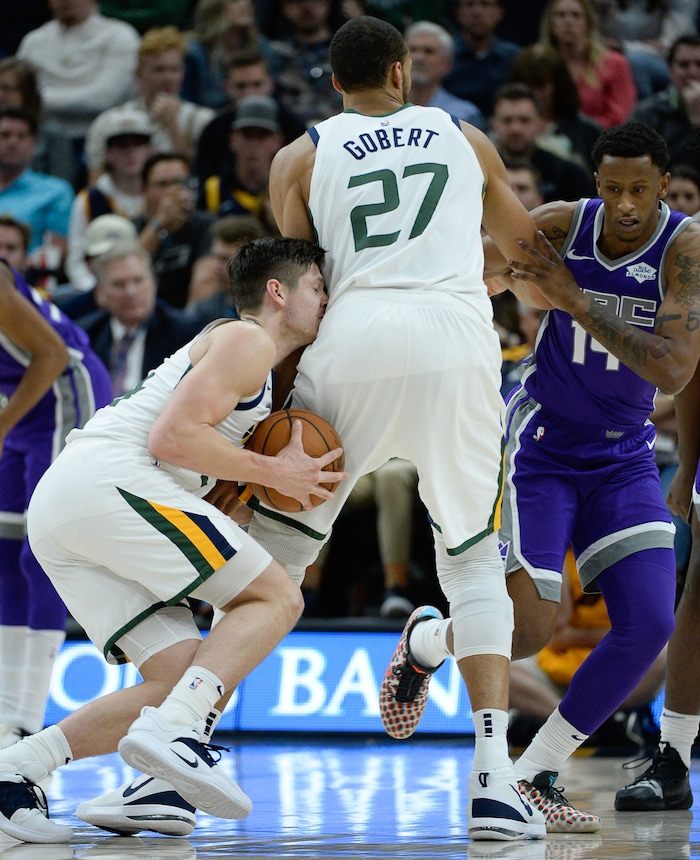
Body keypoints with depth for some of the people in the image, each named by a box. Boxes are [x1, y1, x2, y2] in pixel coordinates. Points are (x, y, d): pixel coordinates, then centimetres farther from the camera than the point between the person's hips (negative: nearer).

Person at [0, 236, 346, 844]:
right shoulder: (248, 340, 2)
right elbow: (173, 437, -12)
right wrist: (274, 473, -4)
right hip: (107, 478, -9)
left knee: (183, 684, 4)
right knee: (277, 597, -8)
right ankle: (172, 730, -27)